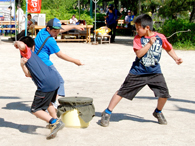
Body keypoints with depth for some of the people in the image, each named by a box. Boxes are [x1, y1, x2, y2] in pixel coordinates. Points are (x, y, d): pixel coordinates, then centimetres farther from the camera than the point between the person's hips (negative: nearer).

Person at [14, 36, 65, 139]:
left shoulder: (26, 52, 5)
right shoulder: (33, 56, 29)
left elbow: (22, 45, -21)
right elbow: (29, 74, 20)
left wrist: (17, 43, 1)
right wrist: (22, 65, 3)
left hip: (46, 85, -9)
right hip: (55, 80, 9)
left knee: (35, 110, 2)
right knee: (48, 103, 35)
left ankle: (55, 122, -10)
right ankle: (55, 121, 43)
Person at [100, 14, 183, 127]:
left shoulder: (160, 37, -3)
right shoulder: (138, 38, -7)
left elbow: (169, 48, 13)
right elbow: (139, 54, -19)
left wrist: (176, 58, 3)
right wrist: (150, 43, -23)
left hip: (155, 72, 1)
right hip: (138, 72, -1)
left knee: (164, 93, -7)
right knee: (122, 91, -1)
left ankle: (158, 112, 22)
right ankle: (107, 113, 10)